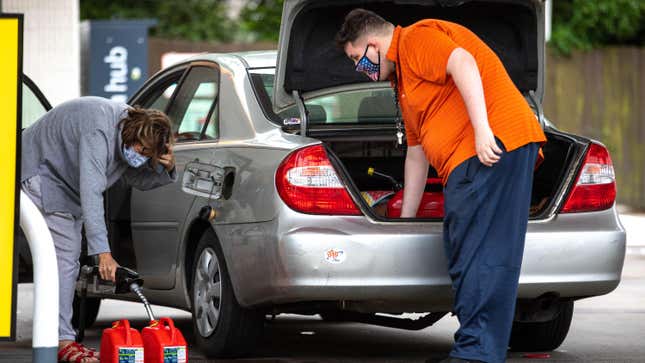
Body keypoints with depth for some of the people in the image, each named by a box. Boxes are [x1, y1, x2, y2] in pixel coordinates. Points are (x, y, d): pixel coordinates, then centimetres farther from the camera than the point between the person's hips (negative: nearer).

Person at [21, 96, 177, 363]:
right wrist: (103, 252, -46)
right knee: (63, 256, -18)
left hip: (67, 184, 10)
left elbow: (139, 180, 6)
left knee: (69, 260, 9)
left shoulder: (133, 128, -7)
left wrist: (166, 170, -18)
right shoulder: (99, 131, -36)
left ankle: (60, 337, 14)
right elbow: (91, 193, -42)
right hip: (40, 175, -10)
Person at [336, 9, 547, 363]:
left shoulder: (416, 39, 0)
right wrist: (405, 222, 36)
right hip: (467, 162, 11)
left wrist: (482, 128, -27)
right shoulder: (403, 79, 31)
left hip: (492, 146, -11)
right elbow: (416, 151, 35)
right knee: (466, 259, 8)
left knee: (481, 257, -14)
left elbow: (462, 63, -19)